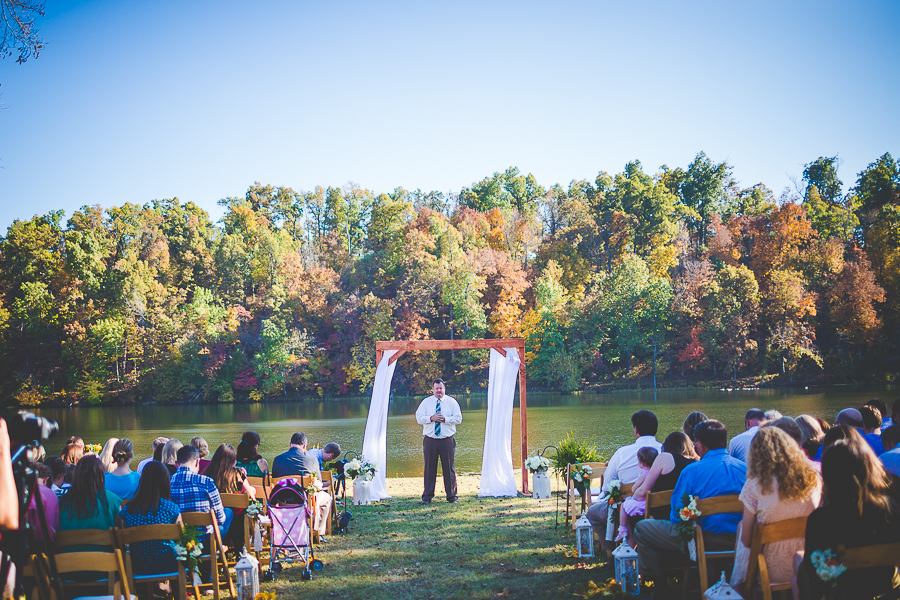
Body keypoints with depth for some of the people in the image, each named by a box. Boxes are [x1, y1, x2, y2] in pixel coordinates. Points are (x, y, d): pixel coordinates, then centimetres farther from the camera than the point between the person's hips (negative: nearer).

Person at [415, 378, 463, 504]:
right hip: (430, 440, 0)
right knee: (430, 467, 2)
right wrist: (431, 418, -14)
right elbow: (419, 418, 1)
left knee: (449, 468, 3)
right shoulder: (426, 402, 8)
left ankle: (451, 495, 14)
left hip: (447, 440, 0)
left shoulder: (451, 402, 6)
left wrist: (445, 419, -14)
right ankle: (427, 496, 10)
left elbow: (458, 418, 0)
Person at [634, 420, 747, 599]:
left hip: (706, 540, -7)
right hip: (738, 540, 7)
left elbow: (677, 514, -7)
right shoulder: (744, 468, 3)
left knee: (642, 529, 11)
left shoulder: (693, 470, -13)